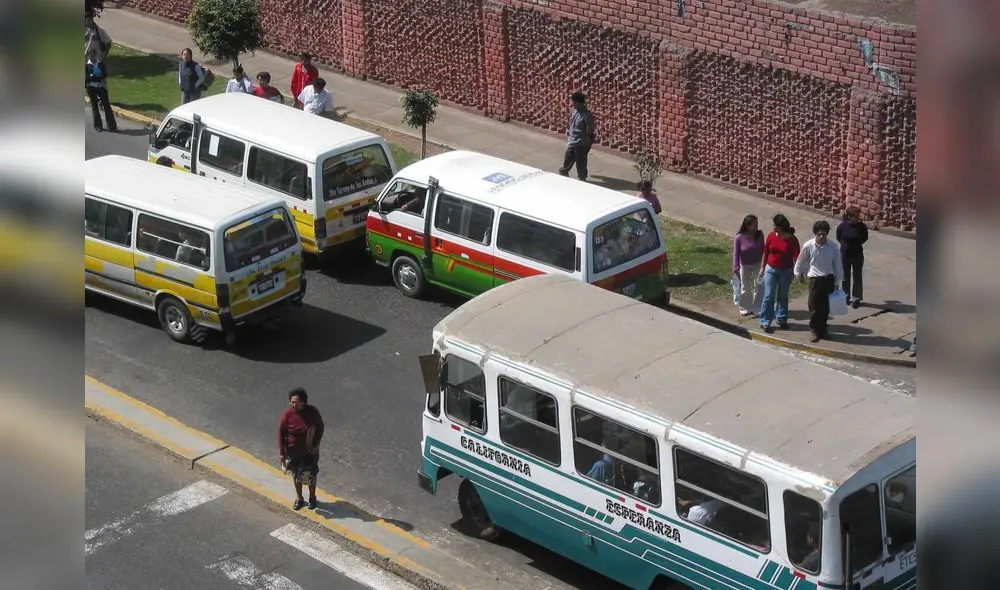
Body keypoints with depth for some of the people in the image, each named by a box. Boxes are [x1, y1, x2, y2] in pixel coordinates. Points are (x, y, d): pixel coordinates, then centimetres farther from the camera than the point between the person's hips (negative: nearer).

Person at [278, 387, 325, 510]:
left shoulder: (312, 411, -17)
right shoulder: (287, 415, -19)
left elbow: (320, 427, -3)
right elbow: (281, 433, -10)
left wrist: (316, 444, -10)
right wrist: (281, 452, -8)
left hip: (310, 449, 0)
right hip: (294, 449, 0)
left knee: (311, 474, 12)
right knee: (296, 474, 16)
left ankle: (312, 497, 34)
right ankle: (299, 498, 36)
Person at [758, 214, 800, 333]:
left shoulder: (792, 240, -12)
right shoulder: (771, 236, -5)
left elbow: (796, 257, -11)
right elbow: (765, 253, 5)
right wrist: (762, 268, 6)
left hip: (786, 271, -1)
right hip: (771, 269, 1)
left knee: (783, 296, 14)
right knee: (769, 296, -3)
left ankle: (782, 319, 29)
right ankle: (765, 322, 1)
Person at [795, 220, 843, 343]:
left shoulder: (833, 248, -8)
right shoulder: (808, 246, -11)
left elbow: (838, 266, 1)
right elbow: (801, 261, 6)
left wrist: (837, 282, 3)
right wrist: (799, 273, 18)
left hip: (829, 279, 2)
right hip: (815, 279, -2)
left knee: (825, 306, 9)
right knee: (814, 306, 0)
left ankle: (822, 330, 23)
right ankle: (813, 330, 13)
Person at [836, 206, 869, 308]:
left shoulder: (862, 227, -15)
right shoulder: (842, 226, -15)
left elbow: (865, 238, 4)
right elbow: (839, 238, 3)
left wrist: (856, 244, 6)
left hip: (857, 255, -1)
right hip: (845, 255, 1)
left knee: (857, 277, 5)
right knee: (845, 277, 14)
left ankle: (856, 298, 16)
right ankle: (846, 297, 30)